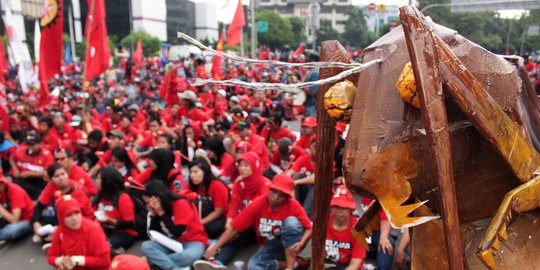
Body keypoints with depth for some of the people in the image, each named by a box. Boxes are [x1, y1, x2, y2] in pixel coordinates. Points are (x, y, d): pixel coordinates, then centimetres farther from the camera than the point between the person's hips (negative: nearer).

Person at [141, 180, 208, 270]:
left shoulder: (182, 204, -19)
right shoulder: (157, 208, 1)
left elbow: (176, 233, -23)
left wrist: (161, 213, -22)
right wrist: (153, 214, -12)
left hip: (193, 242, -6)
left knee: (191, 255, -40)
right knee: (146, 246, -18)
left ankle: (158, 260, -19)